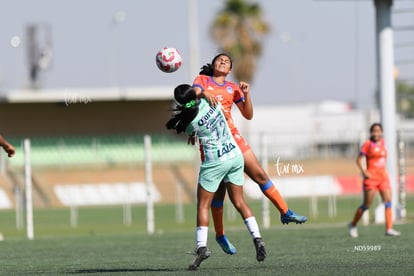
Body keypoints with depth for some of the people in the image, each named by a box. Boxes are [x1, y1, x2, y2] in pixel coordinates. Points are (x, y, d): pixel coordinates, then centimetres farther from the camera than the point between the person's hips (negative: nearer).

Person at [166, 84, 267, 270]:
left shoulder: (191, 123, -16)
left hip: (215, 162, -6)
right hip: (236, 156, 6)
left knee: (203, 206, 2)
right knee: (239, 202, 12)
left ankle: (201, 246, -8)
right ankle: (257, 238, 1)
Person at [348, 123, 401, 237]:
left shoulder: (382, 142, 11)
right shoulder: (368, 144, -6)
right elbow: (359, 160, -7)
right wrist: (364, 172, -17)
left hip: (383, 175, 5)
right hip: (371, 177, -5)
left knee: (388, 201, -8)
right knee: (366, 205, -2)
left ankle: (389, 229, -11)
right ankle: (353, 225, 18)